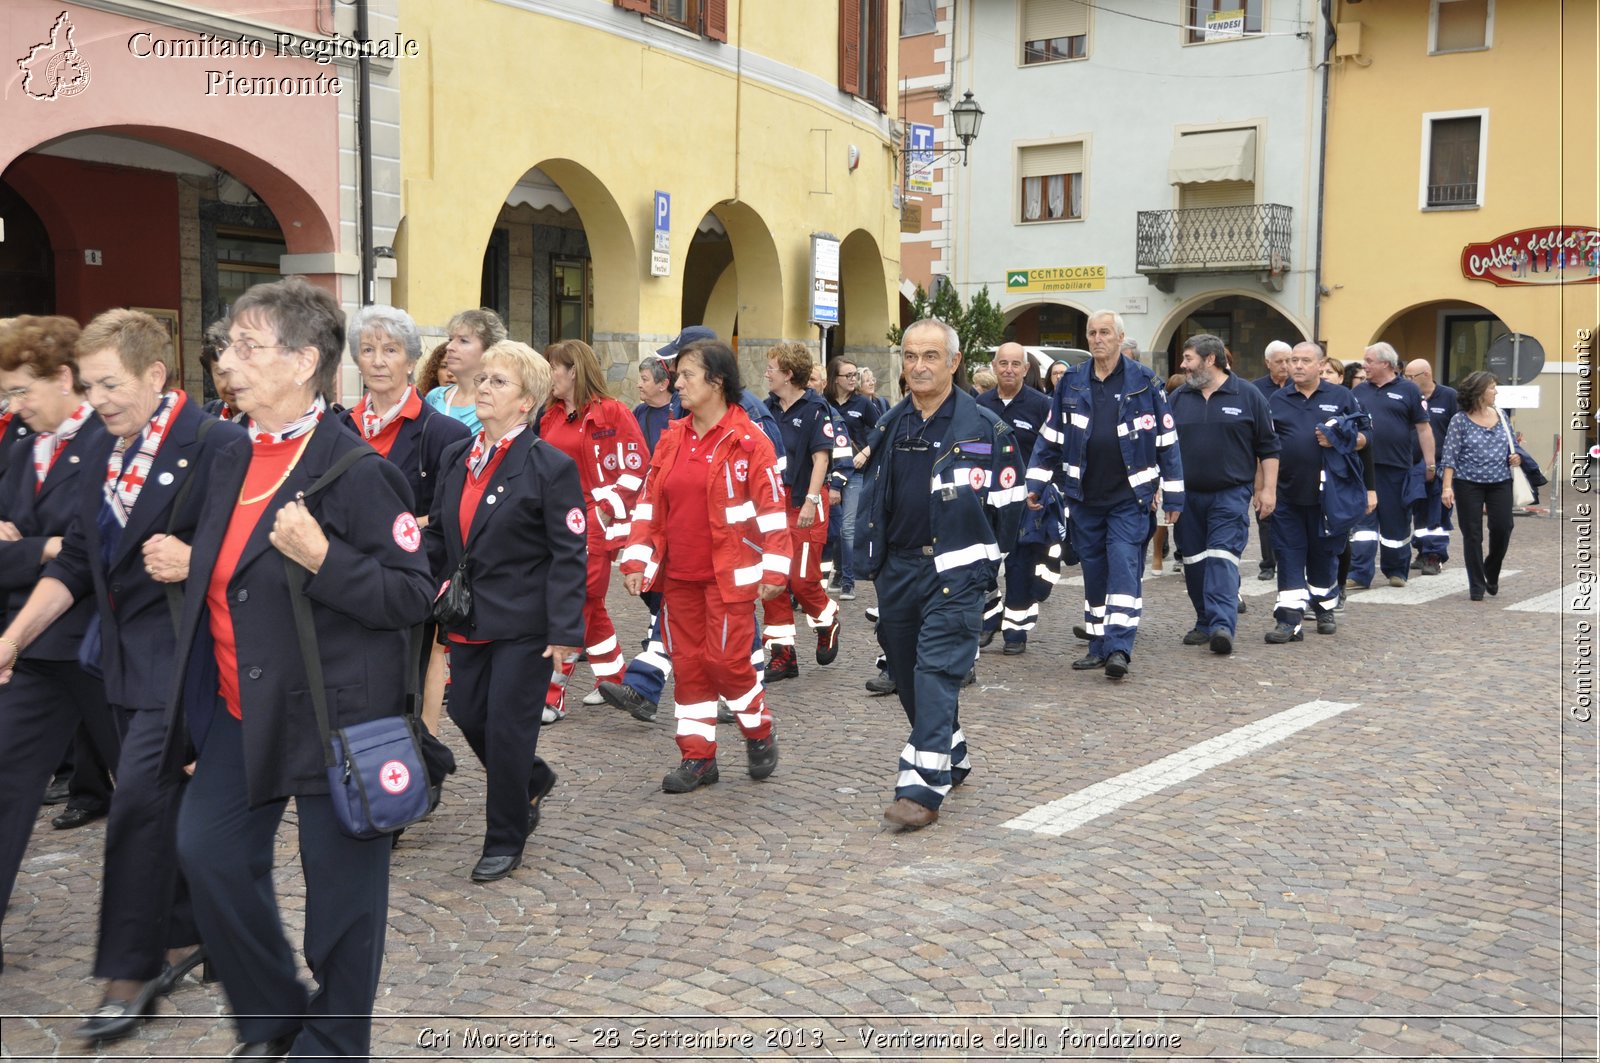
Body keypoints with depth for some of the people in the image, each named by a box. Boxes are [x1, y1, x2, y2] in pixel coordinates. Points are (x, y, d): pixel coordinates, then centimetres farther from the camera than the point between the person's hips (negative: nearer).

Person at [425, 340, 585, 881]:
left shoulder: (551, 466, -12)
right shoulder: (458, 457, 8)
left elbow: (569, 555, -13)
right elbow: (438, 533, 16)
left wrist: (563, 632, -17)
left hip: (523, 623, -7)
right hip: (468, 618, 7)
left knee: (507, 725, -1)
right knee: (467, 714, 12)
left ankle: (505, 840, 17)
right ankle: (532, 780, 41)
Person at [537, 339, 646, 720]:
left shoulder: (611, 412, -9)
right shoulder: (551, 416, 13)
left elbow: (636, 466, -11)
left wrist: (607, 508, -14)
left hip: (593, 525, -7)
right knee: (589, 605, 15)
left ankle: (552, 696, -5)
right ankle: (613, 678, 30)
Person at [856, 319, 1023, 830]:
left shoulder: (985, 428, -6)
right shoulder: (889, 428, 9)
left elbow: (1006, 504, -2)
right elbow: (871, 498, 18)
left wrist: (986, 561, -1)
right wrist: (871, 558, 12)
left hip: (956, 571, -6)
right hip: (898, 568, 6)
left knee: (937, 670, -12)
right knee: (906, 673, 14)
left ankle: (923, 786, -13)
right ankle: (951, 757, 34)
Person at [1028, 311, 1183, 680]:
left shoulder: (1144, 383, -1)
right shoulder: (1071, 383, 7)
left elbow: (1167, 441, 1)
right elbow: (1050, 436, 12)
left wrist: (1173, 495, -1)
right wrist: (1035, 484, 6)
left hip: (1129, 498, -3)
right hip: (1084, 497, 3)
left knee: (1125, 569, -10)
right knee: (1093, 571, 9)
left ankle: (1119, 648, -11)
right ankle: (1099, 646, 18)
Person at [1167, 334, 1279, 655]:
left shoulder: (1248, 396, 0)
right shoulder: (1178, 398, 8)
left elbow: (1268, 447, 3)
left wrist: (1268, 489, -2)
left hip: (1231, 495, -4)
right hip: (1188, 495, 4)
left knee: (1222, 558, -14)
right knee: (1194, 562, 8)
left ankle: (1223, 625, -21)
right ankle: (1205, 624, 20)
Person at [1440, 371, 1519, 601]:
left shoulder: (1500, 416, 7)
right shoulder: (1460, 420, -6)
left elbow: (1512, 446, 17)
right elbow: (1450, 455, -7)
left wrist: (1515, 458, -5)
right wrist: (1447, 487, -15)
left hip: (1500, 482, 3)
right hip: (1469, 484, -3)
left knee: (1502, 528, -4)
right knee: (1472, 534, 1)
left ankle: (1491, 573, 23)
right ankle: (1477, 586, 12)